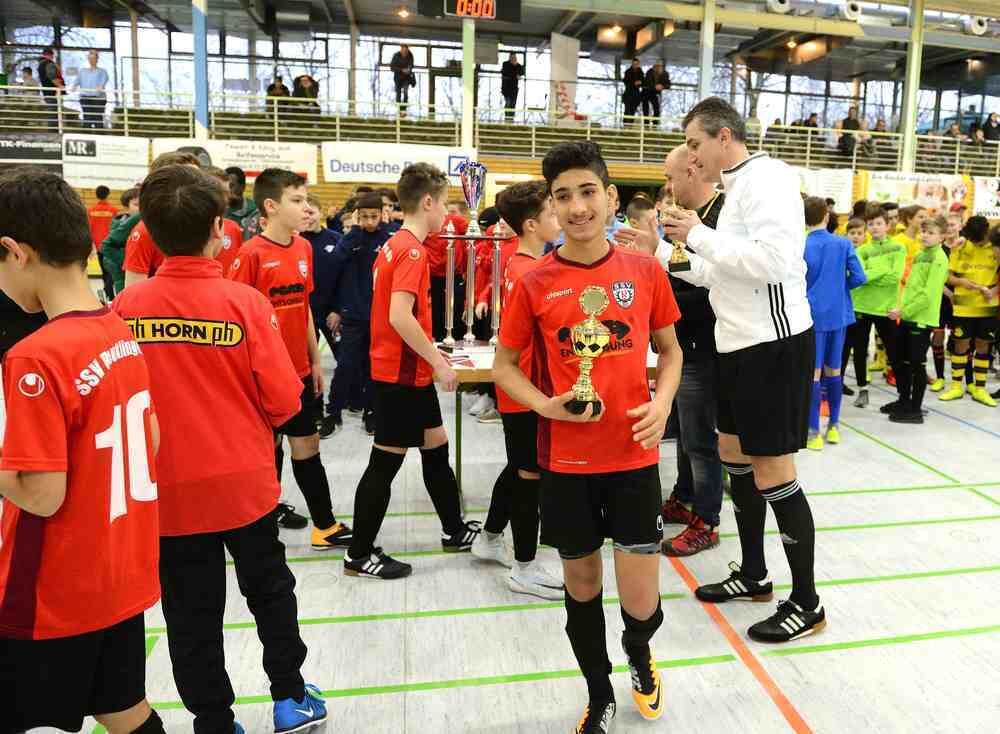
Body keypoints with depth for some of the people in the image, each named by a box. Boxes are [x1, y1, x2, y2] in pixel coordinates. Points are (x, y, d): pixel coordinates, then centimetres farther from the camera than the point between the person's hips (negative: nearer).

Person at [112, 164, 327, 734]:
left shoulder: (126, 306, -9)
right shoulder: (245, 302, -15)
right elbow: (284, 400, -13)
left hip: (168, 489, 1)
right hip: (244, 482, -1)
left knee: (192, 614, 15)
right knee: (270, 591, 20)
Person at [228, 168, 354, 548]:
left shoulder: (303, 248, 5)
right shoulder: (251, 254, -15)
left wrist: (315, 361, 14)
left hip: (299, 370, 6)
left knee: (307, 446, 15)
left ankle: (325, 525, 26)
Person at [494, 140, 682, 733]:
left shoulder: (647, 272, -2)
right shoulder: (534, 285, -6)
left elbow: (670, 350, 10)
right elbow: (504, 365, 3)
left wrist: (662, 402, -9)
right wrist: (545, 404, -15)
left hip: (634, 456, 0)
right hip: (565, 459, 0)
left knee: (641, 603, 1)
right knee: (582, 583, 15)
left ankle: (639, 650, 40)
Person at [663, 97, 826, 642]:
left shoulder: (766, 178, -14)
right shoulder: (738, 187, 15)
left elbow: (774, 261, -28)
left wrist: (700, 236, -19)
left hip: (774, 345, -10)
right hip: (741, 344, 10)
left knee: (772, 475, -3)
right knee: (735, 456, 17)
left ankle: (806, 604, 14)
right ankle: (753, 574, 33)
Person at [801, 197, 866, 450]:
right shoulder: (844, 244, 0)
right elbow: (859, 278, -3)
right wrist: (838, 284, 14)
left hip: (813, 315, -3)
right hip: (838, 314, 3)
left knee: (814, 372, -1)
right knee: (834, 370, 13)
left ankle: (813, 432, -1)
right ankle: (834, 426, 21)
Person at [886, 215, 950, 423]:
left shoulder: (939, 259, -12)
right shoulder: (920, 255, 14)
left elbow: (928, 295, -19)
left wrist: (904, 311, -17)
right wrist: (901, 308, 7)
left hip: (922, 318, -8)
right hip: (907, 317, 8)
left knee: (917, 363, -1)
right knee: (903, 361, 14)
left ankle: (916, 410, 8)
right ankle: (904, 402, 28)